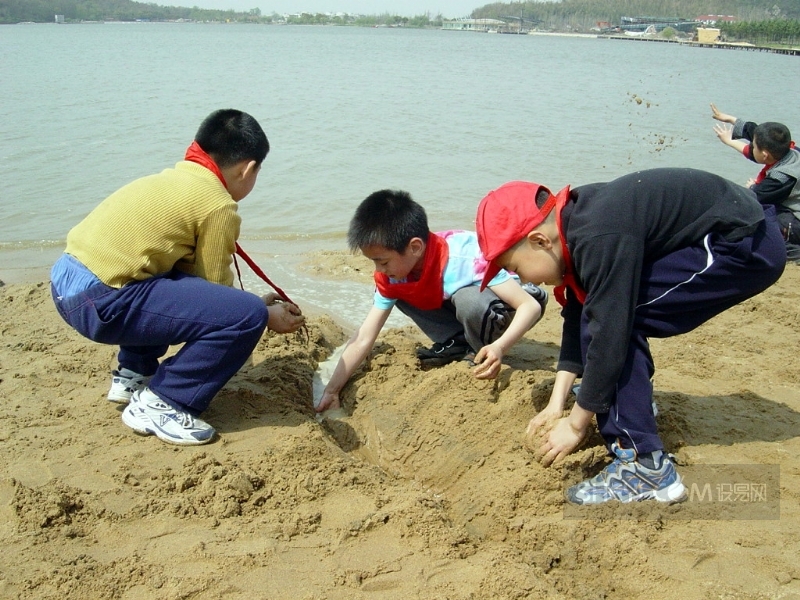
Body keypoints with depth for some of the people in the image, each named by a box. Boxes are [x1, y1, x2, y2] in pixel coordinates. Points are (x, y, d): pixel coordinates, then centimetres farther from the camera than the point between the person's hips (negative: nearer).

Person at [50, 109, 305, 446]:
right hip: (101, 303, -10)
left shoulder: (173, 178, 18)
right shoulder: (219, 206, -8)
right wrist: (268, 315, 14)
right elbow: (214, 291, -2)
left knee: (185, 283, 33)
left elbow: (198, 280, 20)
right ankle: (157, 405, -2)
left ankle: (133, 374, 30)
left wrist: (261, 304, 24)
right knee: (247, 315, -14)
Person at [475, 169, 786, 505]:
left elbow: (608, 333, -23)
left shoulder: (600, 240, -26)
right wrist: (556, 405, 5)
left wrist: (575, 426, -12)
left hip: (745, 246, -10)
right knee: (618, 312, 13)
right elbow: (577, 318, 7)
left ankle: (645, 468, -14)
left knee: (612, 316, -15)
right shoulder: (575, 220, 3)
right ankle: (636, 404, 36)